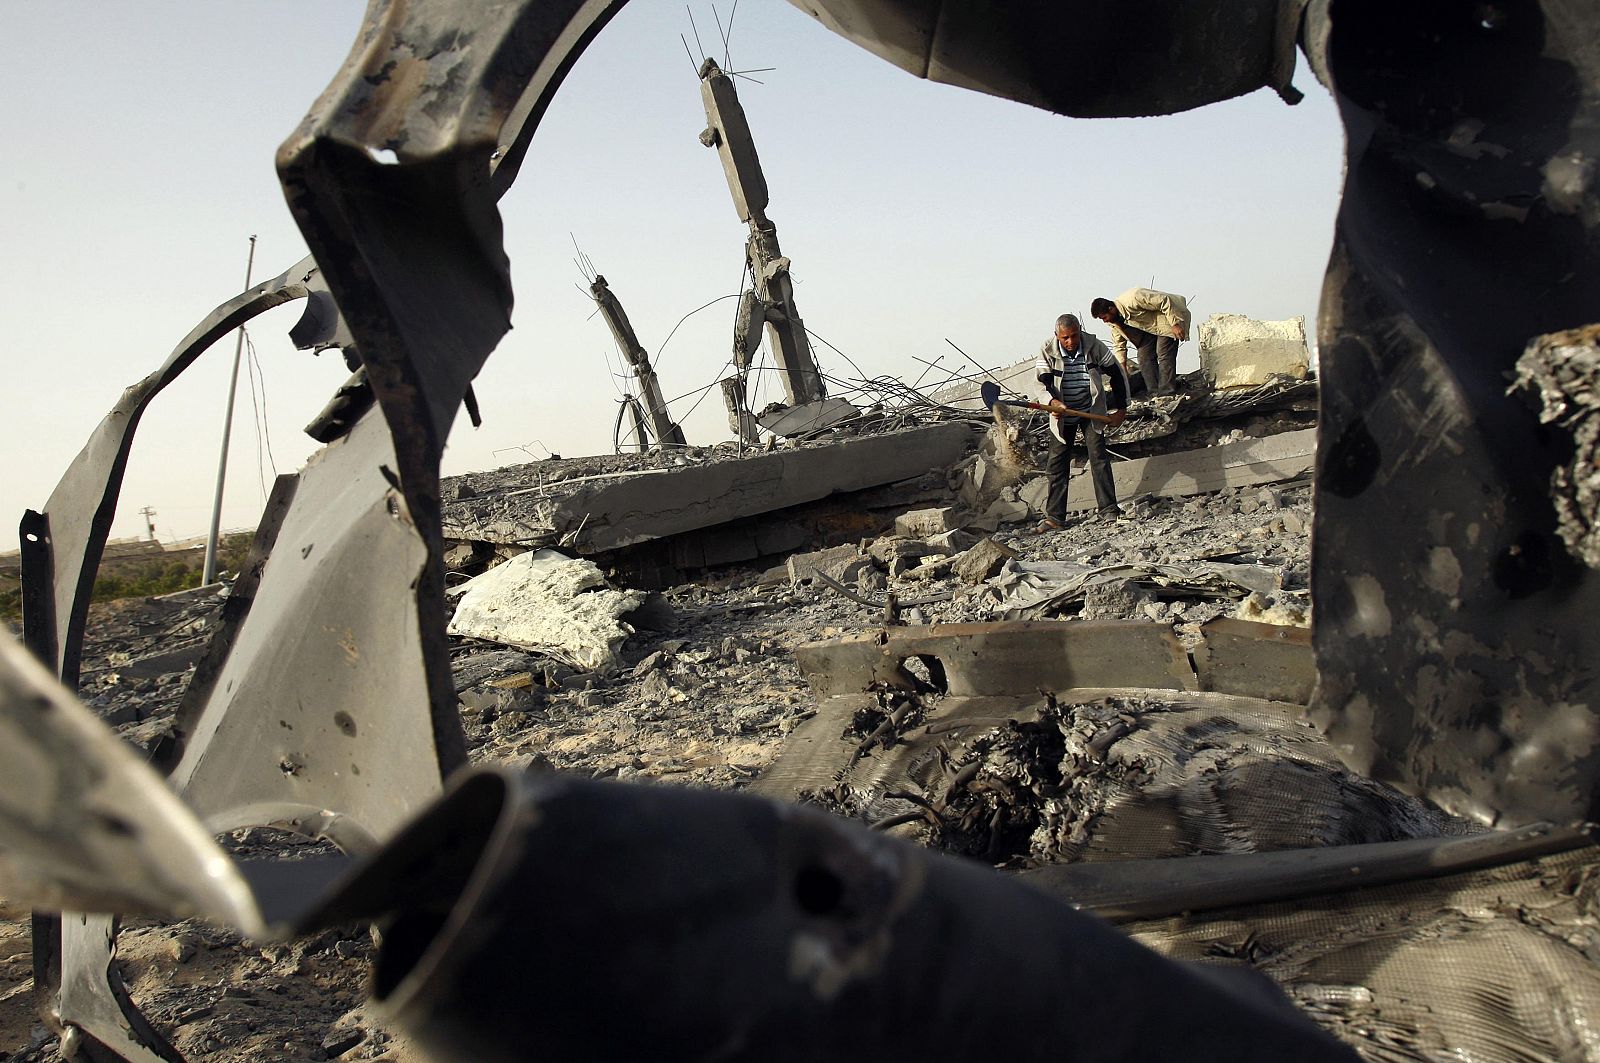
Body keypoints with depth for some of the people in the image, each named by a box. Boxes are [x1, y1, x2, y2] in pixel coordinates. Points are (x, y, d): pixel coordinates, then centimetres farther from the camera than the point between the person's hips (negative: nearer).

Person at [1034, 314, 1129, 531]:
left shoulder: (1093, 345, -12)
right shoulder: (1048, 350, -12)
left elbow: (1116, 373, -1)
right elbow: (1043, 382, -13)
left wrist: (1120, 408, 1)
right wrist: (1053, 401, -35)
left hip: (1092, 411, -1)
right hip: (1062, 413, 1)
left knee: (1098, 455, -10)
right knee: (1057, 462, 0)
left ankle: (1109, 509, -7)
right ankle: (1055, 517, 3)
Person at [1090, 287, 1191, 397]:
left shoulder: (1132, 299, -33)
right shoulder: (1114, 321, -5)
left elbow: (1164, 301, -30)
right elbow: (1119, 346, 6)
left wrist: (1175, 324, -30)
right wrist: (1123, 370, 1)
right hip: (1149, 328, 8)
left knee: (1164, 355, -18)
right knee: (1144, 356, -4)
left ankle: (1166, 393, -20)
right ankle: (1154, 393, -4)